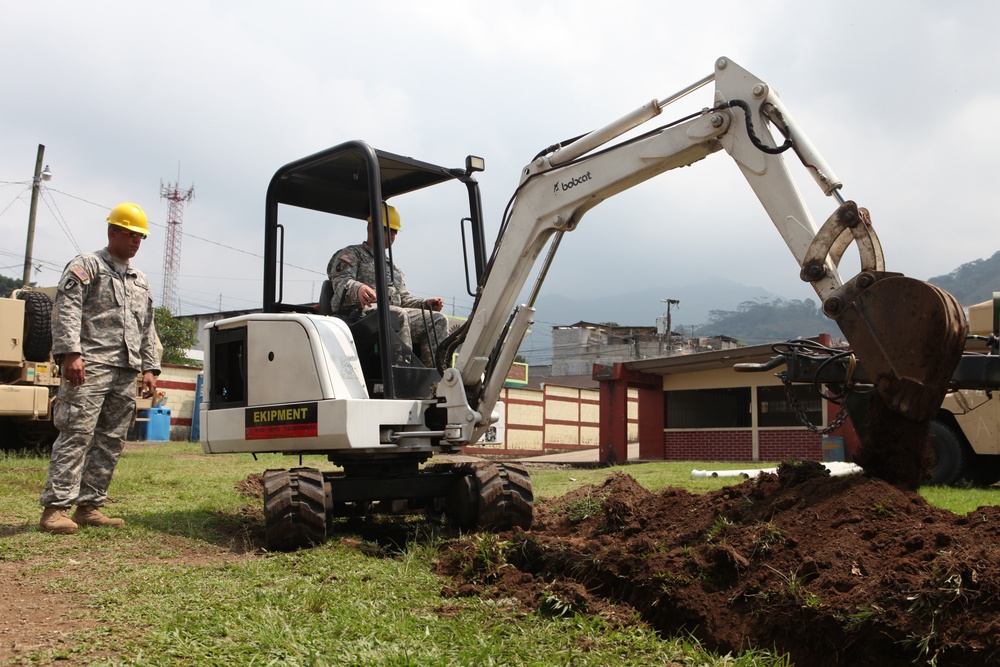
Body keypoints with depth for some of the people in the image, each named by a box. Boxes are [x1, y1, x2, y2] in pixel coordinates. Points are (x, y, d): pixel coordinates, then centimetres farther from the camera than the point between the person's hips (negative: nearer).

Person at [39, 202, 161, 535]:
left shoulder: (141, 281, 24)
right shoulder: (86, 266, 3)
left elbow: (148, 330, 24)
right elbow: (66, 311, -9)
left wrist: (150, 368, 14)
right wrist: (70, 352, -20)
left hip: (127, 372, 7)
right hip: (91, 365, -7)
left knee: (111, 442, 5)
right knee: (77, 435, -12)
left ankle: (89, 507, 10)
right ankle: (55, 508, -11)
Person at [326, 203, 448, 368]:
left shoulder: (393, 267, 36)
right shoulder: (349, 255, 12)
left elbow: (403, 297, 33)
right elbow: (341, 282, -7)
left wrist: (426, 303, 11)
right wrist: (357, 288, -33)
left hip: (395, 315, 7)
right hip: (360, 313, -7)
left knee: (437, 320, -15)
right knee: (399, 315, -38)